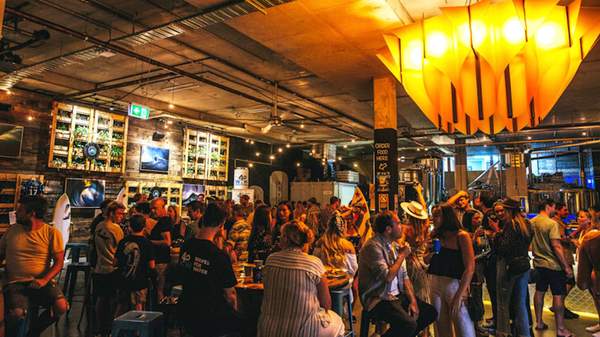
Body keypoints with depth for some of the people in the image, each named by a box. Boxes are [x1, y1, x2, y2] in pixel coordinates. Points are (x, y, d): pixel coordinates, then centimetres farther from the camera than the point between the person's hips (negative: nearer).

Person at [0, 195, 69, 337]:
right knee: (17, 313, -30)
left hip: (42, 282, -1)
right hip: (15, 283, 1)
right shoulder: (12, 230, 8)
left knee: (62, 307, -24)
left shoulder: (52, 233, -3)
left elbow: (59, 262, -5)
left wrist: (44, 280, -20)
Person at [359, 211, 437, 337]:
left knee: (430, 312, 0)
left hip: (398, 295, 9)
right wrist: (402, 255, -13)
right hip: (379, 299, -9)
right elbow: (387, 277, -25)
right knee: (409, 324, -28)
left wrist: (413, 300, -2)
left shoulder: (395, 245, 10)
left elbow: (404, 276, 11)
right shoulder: (373, 246, -18)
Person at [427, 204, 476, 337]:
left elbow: (470, 268, -13)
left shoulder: (462, 236, -7)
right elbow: (426, 260, 15)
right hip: (436, 285, 5)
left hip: (455, 285, -5)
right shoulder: (437, 236, 9)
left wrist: (459, 295, -20)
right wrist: (431, 253, -7)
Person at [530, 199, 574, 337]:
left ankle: (539, 322, 25)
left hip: (538, 263, 7)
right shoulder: (552, 223, -16)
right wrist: (566, 266, -15)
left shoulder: (531, 222, 3)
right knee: (558, 295, 1)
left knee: (539, 292, 15)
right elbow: (556, 246, -20)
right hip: (553, 264, -7)